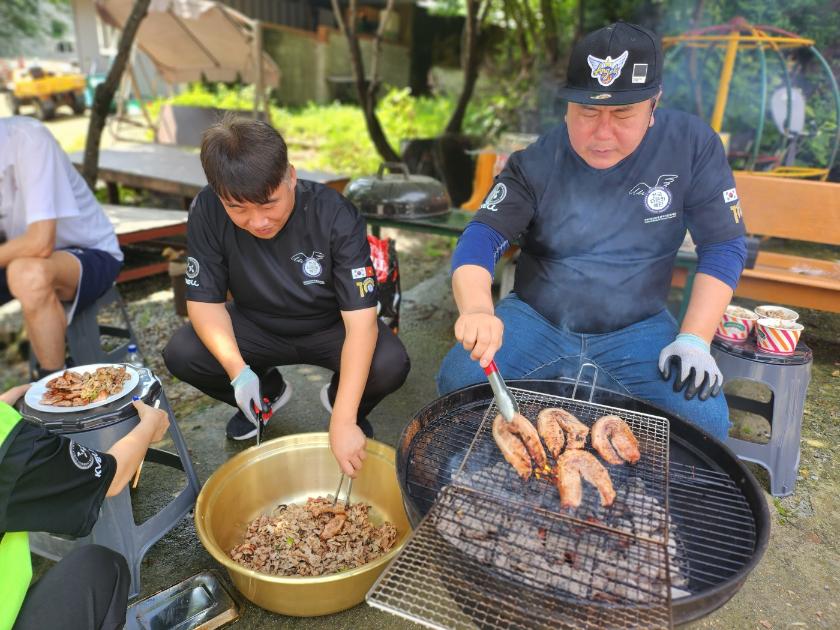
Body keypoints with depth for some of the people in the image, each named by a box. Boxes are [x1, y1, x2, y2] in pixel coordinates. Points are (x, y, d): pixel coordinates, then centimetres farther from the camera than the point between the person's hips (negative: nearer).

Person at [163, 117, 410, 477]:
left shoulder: (335, 216, -30)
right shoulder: (207, 213, -21)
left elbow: (362, 321, -33)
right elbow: (204, 299, -15)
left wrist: (343, 421, -39)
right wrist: (237, 370, -32)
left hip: (328, 328, -2)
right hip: (258, 327, 3)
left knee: (390, 365, -30)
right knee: (180, 355, -20)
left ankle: (344, 402, 8)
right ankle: (268, 392, 11)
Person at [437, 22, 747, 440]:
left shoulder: (693, 145, -8)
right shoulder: (536, 163, -9)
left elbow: (724, 245, -4)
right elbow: (481, 238, -17)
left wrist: (693, 339, -15)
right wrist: (477, 310, -38)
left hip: (637, 330, 1)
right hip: (534, 321, 0)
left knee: (704, 419, -23)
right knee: (458, 382, -23)